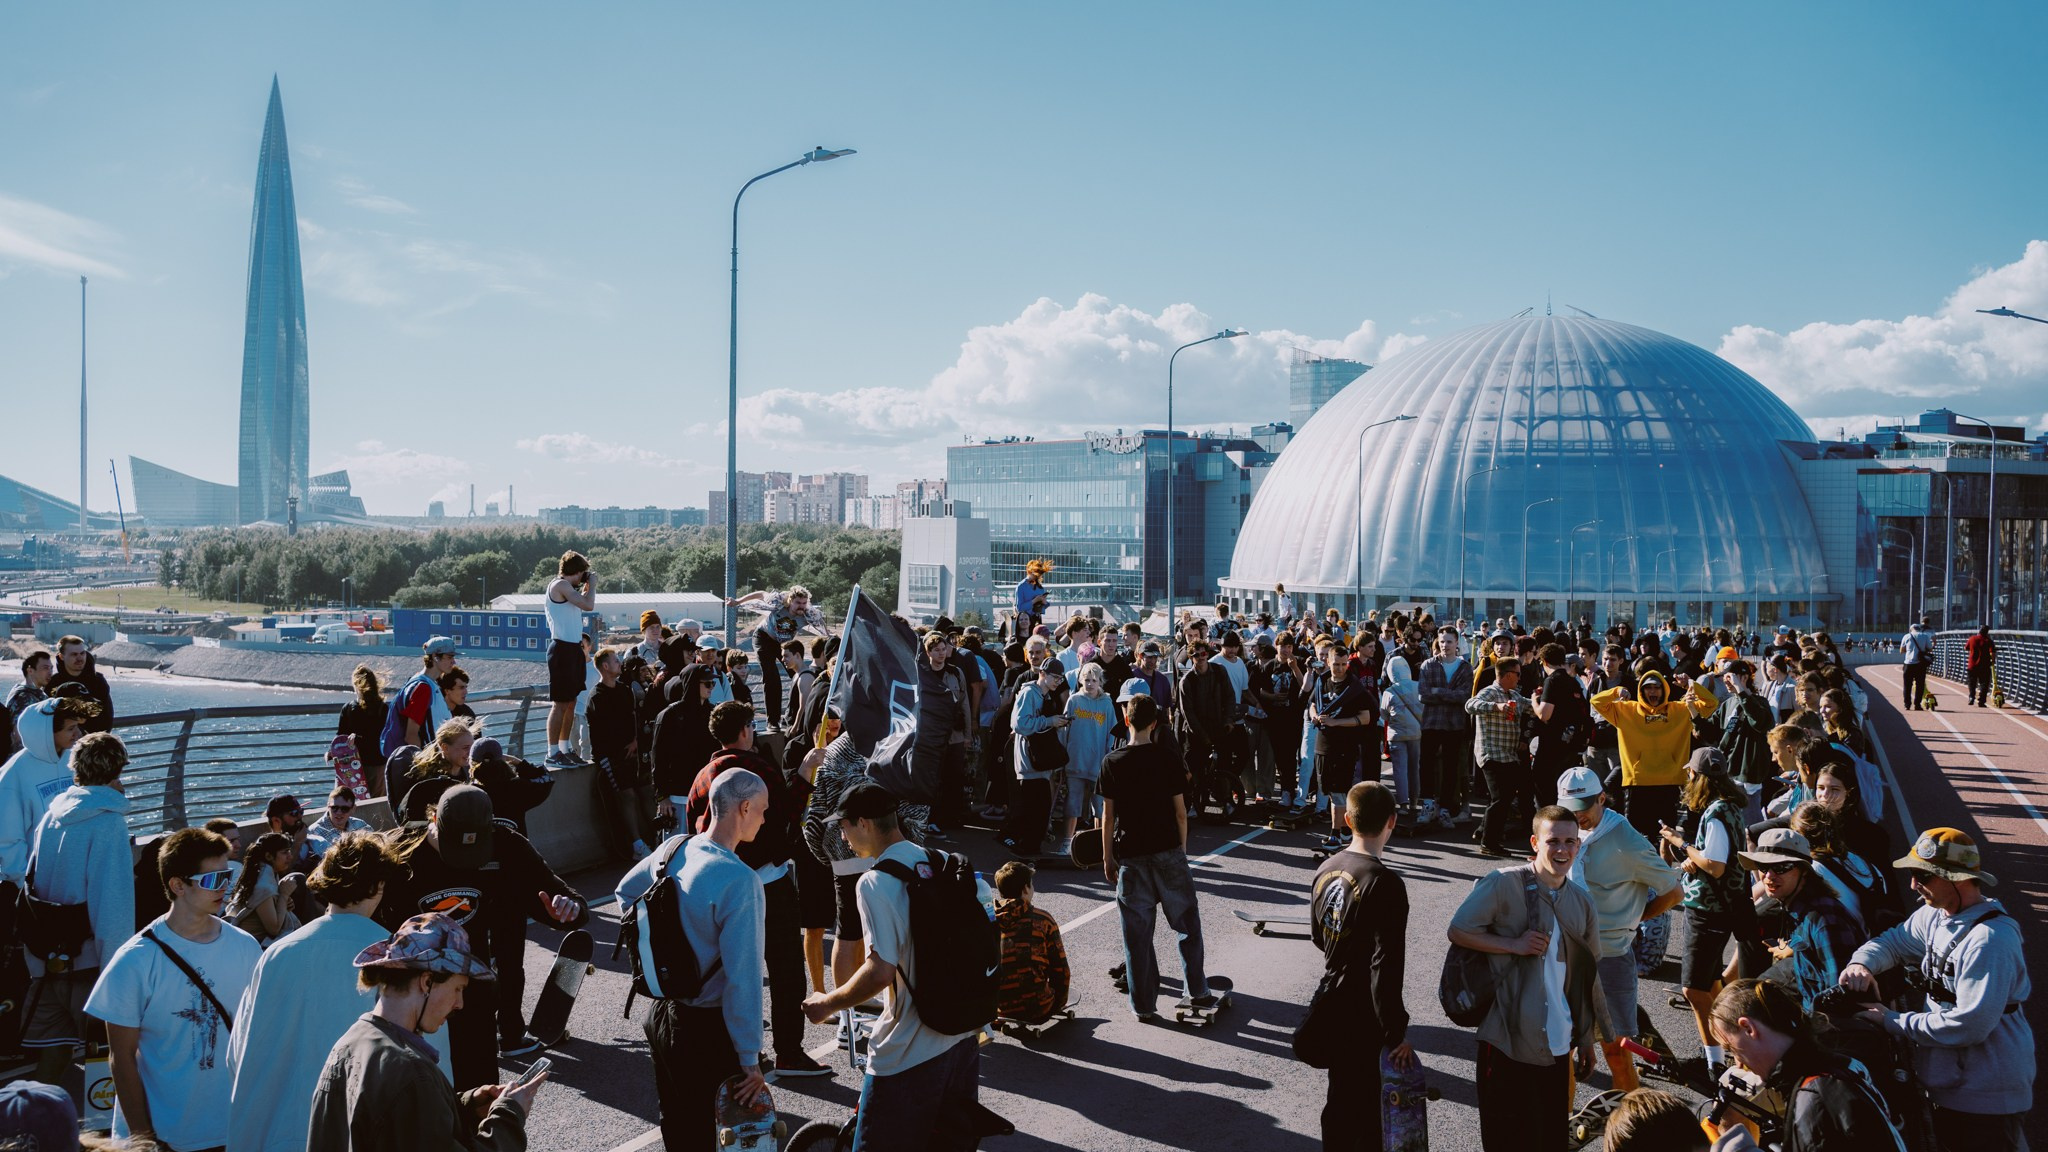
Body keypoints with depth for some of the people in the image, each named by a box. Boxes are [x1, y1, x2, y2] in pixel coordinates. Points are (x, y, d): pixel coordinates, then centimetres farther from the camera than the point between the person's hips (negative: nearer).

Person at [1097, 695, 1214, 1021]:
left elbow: (1108, 815, -1)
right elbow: (1180, 811, -3)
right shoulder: (1167, 757, -5)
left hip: (1130, 855, 1)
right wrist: (1181, 848, 10)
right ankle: (1197, 990, 18)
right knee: (1187, 922, 15)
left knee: (1137, 931, 5)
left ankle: (1143, 1004, 9)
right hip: (1167, 850, 0)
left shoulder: (1112, 762, -4)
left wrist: (1108, 857, 8)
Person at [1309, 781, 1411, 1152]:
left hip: (1333, 1003, 7)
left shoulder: (1326, 868, 0)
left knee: (1340, 1097, 20)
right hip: (1368, 1015, -7)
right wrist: (1396, 1034, -19)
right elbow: (1386, 966, -24)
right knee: (1371, 1108, 5)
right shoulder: (1385, 883, -23)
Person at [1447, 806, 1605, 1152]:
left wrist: (1586, 1039, 18)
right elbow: (1458, 931, -10)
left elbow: (1589, 974, 16)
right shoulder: (1504, 884, -11)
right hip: (1508, 1042, -5)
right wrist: (1515, 945, -18)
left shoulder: (1581, 901, 8)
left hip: (1556, 1046, 5)